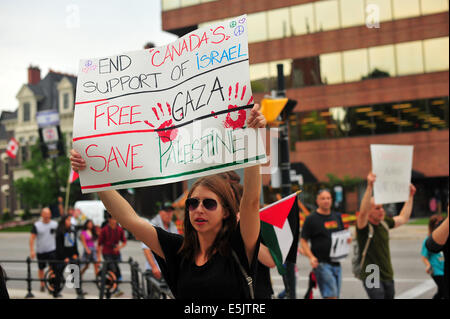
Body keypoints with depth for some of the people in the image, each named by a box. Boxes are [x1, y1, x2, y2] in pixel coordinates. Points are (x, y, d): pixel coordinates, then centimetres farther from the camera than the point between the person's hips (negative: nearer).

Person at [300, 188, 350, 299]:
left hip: (336, 262, 7)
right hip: (321, 263, -7)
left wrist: (347, 238, 1)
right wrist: (311, 257, -19)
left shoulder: (337, 216, 14)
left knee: (335, 295, 11)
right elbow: (303, 241, -5)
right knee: (331, 295, -15)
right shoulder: (311, 219, -4)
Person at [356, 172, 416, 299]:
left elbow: (403, 218, 25)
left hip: (388, 276, 7)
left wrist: (410, 196, 25)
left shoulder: (384, 223, 9)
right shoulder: (364, 226, -12)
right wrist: (370, 186, -42)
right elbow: (362, 212, -34)